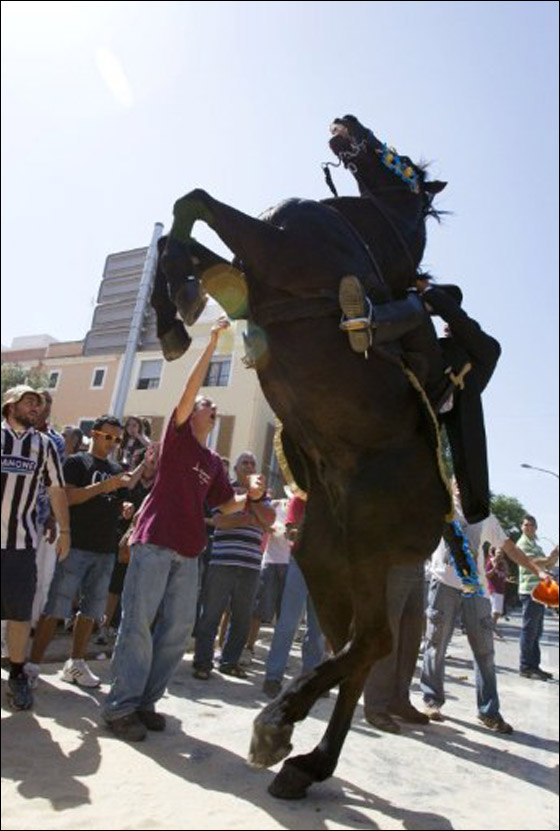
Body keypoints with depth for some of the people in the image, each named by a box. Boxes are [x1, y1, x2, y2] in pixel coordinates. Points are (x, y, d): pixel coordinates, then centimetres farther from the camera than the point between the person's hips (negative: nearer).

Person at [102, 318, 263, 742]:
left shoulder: (215, 462, 18)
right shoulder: (179, 436, 3)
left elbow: (227, 505, 21)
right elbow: (189, 389, -8)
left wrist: (250, 495, 0)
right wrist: (213, 341, -8)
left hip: (188, 551, 6)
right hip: (155, 542, -6)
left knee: (178, 628, 6)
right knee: (139, 621, -5)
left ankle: (146, 700, 18)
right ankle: (121, 705, 3)